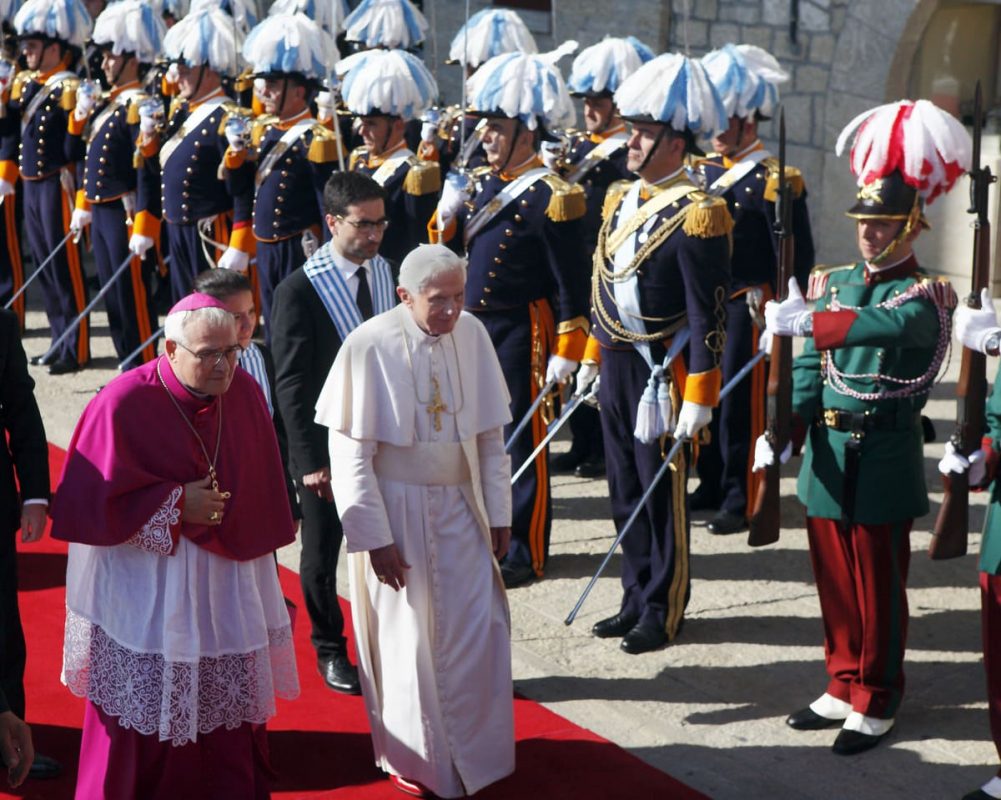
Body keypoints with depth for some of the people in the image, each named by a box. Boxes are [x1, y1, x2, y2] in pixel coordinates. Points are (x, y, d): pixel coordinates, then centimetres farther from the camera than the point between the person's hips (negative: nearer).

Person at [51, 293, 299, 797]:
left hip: (229, 583, 4)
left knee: (230, 725, 12)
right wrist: (177, 505, -17)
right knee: (145, 722, 6)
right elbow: (89, 496, -13)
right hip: (145, 589, -4)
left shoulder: (245, 394, -2)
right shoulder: (125, 403, -16)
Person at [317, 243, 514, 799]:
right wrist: (376, 539, -14)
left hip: (459, 506, 4)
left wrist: (498, 514, 4)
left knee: (478, 631, 6)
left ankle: (474, 753, 29)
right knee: (406, 638, 10)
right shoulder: (370, 346, -19)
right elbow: (350, 455, -14)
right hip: (396, 508, -4)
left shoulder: (471, 334, -6)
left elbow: (490, 434, 3)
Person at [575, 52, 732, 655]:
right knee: (626, 491, 15)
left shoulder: (696, 215, -15)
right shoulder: (621, 198, 9)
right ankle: (637, 600, 27)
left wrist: (699, 398, -18)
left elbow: (709, 316, -16)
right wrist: (593, 356, 19)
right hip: (617, 364, 8)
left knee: (662, 495, 2)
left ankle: (664, 612, 15)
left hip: (661, 370, -8)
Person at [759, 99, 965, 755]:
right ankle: (844, 688, 30)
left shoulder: (925, 298, -9)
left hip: (885, 461, -6)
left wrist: (808, 321, -45)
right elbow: (807, 368, 5)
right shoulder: (832, 284, 9)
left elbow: (881, 326, -33)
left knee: (879, 588, 4)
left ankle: (876, 704, 17)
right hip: (828, 455, 6)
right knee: (835, 579, 15)